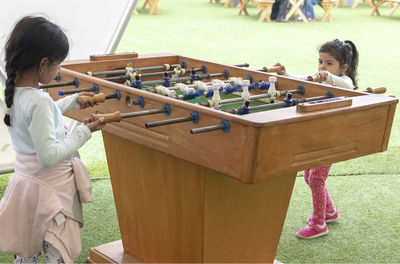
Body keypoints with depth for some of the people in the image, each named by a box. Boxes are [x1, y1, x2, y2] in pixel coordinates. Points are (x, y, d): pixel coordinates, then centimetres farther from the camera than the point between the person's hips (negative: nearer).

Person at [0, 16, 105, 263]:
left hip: (26, 179, 9)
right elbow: (49, 156, -28)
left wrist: (74, 101, 24)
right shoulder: (38, 101, -27)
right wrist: (84, 131, -21)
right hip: (50, 187, -9)